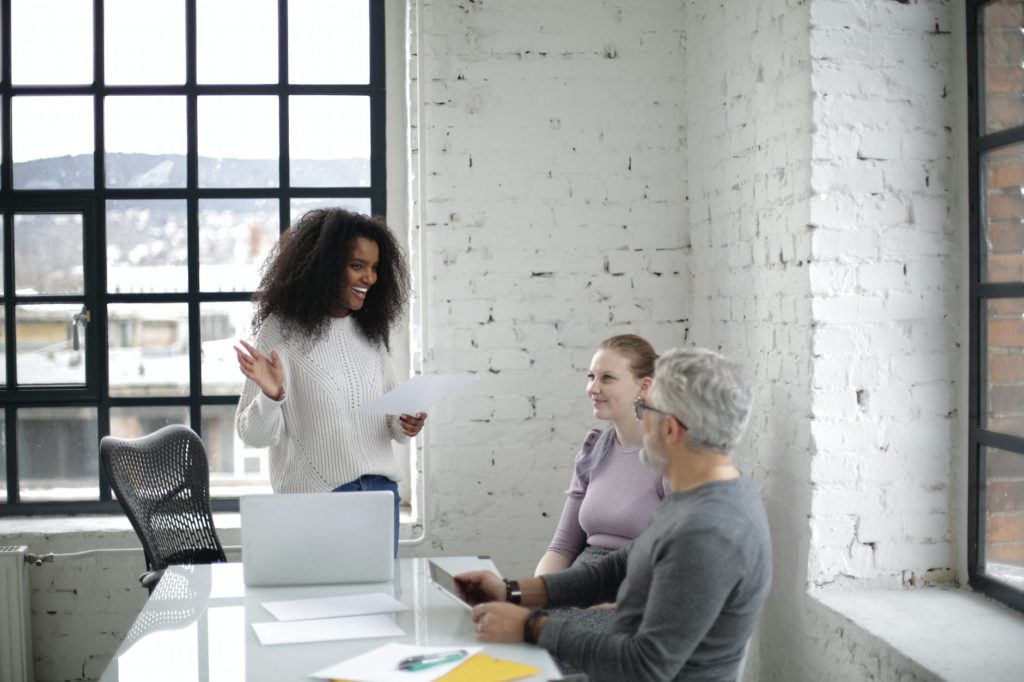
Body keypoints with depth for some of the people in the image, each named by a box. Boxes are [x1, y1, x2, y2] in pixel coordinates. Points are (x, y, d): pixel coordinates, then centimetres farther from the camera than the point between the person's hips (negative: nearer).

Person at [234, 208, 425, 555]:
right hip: (315, 497, -4)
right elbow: (254, 434, -9)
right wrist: (271, 397, -28)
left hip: (381, 490, 5)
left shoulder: (370, 330, 8)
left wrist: (404, 425, -5)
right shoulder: (282, 330, -7)